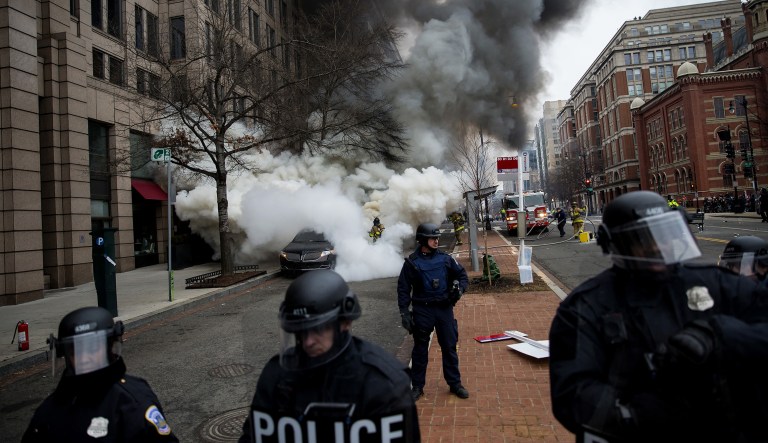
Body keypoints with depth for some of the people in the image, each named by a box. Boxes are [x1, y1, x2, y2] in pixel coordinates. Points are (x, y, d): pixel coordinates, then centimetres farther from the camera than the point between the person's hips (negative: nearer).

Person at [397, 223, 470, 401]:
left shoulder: (445, 258, 2)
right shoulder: (412, 262, -6)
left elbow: (462, 275, 12)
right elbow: (403, 289, -3)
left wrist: (459, 288, -8)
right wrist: (404, 312, -7)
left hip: (444, 308, 2)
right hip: (422, 311, -2)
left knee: (449, 347, 10)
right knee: (420, 349, 9)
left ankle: (455, 384, 27)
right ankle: (417, 386, 23)